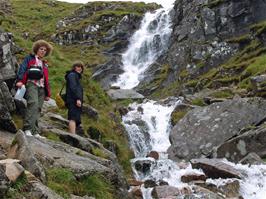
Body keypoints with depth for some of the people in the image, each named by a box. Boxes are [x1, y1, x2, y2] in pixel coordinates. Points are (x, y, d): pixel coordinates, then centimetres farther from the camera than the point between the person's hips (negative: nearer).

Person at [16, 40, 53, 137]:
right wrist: (19, 80, -21)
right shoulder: (29, 58, 13)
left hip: (41, 88, 6)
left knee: (37, 109, -2)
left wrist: (48, 94, 24)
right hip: (31, 84, -6)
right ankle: (28, 128, -33)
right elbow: (22, 68, -3)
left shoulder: (44, 64, 29)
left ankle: (35, 132, -4)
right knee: (33, 104, -27)